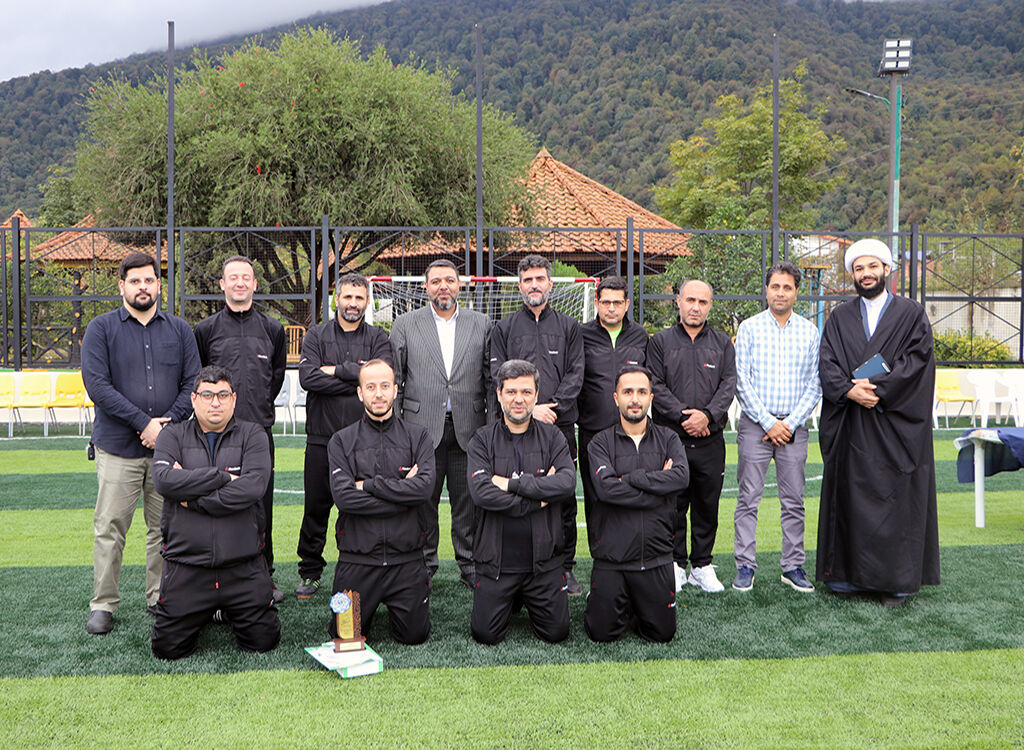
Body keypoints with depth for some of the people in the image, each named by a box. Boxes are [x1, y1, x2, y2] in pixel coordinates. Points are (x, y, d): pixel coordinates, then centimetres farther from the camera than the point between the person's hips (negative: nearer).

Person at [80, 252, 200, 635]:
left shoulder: (179, 330, 10)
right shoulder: (102, 328, 1)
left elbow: (193, 383, 6)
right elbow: (97, 384, -9)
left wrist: (168, 423, -9)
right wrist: (143, 423, -14)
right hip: (117, 448, -2)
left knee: (165, 527, 8)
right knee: (110, 528, 0)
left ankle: (160, 598, 21)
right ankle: (103, 604, 11)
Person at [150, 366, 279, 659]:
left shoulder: (252, 435, 4)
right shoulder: (172, 436, 7)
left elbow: (253, 487, -13)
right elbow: (164, 480, -14)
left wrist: (193, 499, -12)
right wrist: (223, 477, -14)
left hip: (243, 566, 0)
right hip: (186, 567, 1)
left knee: (263, 641, 0)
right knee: (168, 648, 0)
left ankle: (230, 610, 31)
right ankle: (203, 613, 30)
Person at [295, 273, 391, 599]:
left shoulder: (378, 339, 8)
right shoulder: (316, 336, 8)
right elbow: (308, 377, -9)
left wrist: (337, 370, -9)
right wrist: (357, 382, -11)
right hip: (322, 437, 0)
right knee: (316, 508, 6)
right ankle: (310, 572, 19)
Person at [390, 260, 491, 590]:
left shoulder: (481, 324, 9)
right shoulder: (405, 324, 6)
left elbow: (492, 377, 8)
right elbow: (393, 379, 4)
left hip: (467, 428, 1)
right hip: (422, 427, -1)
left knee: (468, 499, 6)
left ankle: (470, 564, 19)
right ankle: (423, 562, 19)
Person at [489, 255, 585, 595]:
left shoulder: (568, 327, 14)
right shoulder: (503, 328, 11)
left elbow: (575, 374, 5)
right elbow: (498, 376, 2)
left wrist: (553, 408, -9)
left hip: (560, 425, 1)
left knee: (564, 500, 2)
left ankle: (564, 567, 13)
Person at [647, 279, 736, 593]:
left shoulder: (722, 343, 12)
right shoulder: (660, 342, 6)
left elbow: (728, 384, 1)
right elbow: (655, 385, -3)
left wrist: (707, 415, -14)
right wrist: (682, 415, -14)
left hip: (710, 441, 2)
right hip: (670, 439, -2)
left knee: (707, 505, 7)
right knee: (673, 505, 3)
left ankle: (702, 566, 19)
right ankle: (676, 565, 15)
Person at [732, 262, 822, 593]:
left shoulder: (810, 332, 7)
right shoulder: (749, 328, 2)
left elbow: (814, 385, 5)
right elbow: (742, 381, -3)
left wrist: (789, 423, -7)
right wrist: (768, 422, -8)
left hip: (793, 426, 2)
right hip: (755, 424, -1)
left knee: (794, 501, 5)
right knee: (748, 499, 0)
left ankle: (793, 566, 15)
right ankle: (745, 565, 7)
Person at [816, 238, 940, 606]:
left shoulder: (911, 314, 5)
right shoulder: (840, 318, 12)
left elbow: (917, 359, -6)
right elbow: (827, 362, 2)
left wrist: (878, 390, -16)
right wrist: (850, 390, -16)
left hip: (896, 423, -2)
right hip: (850, 426, 2)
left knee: (896, 499, 0)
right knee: (851, 497, 4)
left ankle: (896, 580, 8)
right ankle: (849, 573, 12)